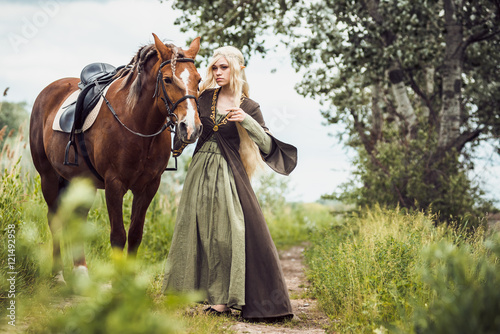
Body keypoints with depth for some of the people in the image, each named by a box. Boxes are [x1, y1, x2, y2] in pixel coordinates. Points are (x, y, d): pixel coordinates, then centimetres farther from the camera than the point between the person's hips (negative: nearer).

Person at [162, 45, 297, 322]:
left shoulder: (249, 107, -3)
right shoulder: (203, 97, 5)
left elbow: (268, 147, -10)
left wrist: (247, 121, -23)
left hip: (229, 174, -4)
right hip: (200, 169, 4)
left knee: (230, 231, -11)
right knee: (196, 228, 7)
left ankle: (224, 298, -4)